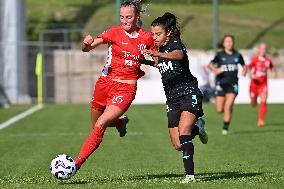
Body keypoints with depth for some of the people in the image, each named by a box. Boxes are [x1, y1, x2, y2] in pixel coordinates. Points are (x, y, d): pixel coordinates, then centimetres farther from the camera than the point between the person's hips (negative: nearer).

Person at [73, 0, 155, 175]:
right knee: (96, 126, 15)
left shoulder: (147, 37, 0)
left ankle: (77, 164, -18)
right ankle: (121, 122, 47)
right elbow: (87, 48, -13)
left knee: (100, 125, -19)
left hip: (126, 88, -2)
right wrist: (87, 43, -38)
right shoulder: (115, 32, -4)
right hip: (105, 82, 2)